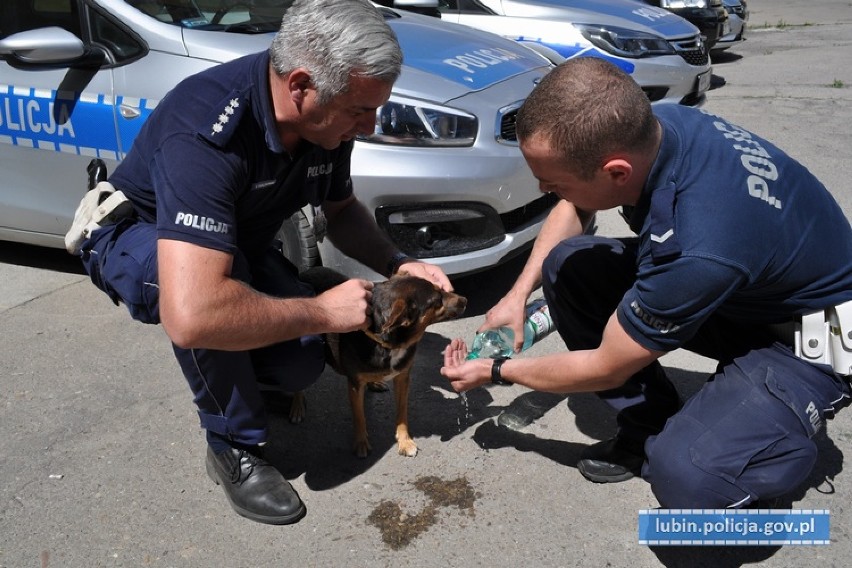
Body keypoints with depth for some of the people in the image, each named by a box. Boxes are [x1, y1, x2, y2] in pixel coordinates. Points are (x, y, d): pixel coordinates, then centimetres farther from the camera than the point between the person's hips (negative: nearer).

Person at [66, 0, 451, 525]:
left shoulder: (328, 119, -18)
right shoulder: (207, 131, -41)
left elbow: (343, 209, 3)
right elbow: (191, 317, -51)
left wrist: (395, 263, -15)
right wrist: (321, 312, -37)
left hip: (240, 242, 6)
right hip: (134, 236, -5)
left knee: (301, 364, -12)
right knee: (211, 300, -39)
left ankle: (222, 372, 24)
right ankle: (236, 449, -11)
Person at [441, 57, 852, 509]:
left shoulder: (696, 250, -39)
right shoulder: (652, 125, -17)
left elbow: (606, 368, -21)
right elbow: (573, 209, 6)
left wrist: (496, 371, -7)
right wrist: (520, 292, -3)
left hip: (813, 337, -7)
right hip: (739, 286, 8)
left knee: (687, 478, -30)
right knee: (565, 264, -7)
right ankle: (650, 427, 6)